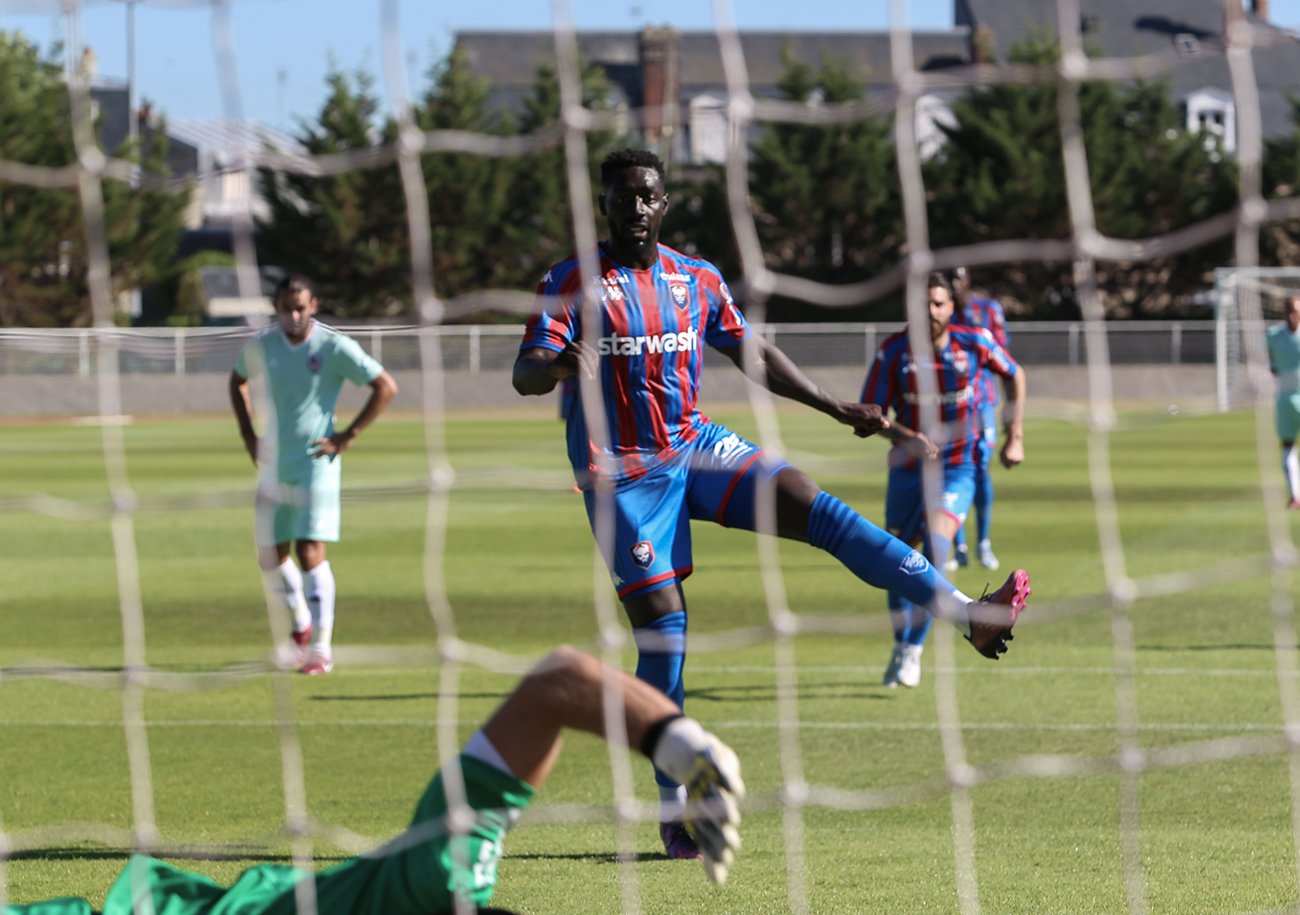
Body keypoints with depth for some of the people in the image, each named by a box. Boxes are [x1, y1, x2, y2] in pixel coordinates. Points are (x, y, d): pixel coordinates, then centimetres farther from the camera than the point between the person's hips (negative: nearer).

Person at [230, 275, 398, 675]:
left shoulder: (335, 347, -10)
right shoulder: (261, 346, 3)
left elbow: (386, 387, -7)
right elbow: (237, 381, 24)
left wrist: (346, 437, -10)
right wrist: (249, 436, 12)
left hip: (316, 466, -5)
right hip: (273, 470, 5)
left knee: (310, 553, -14)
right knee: (271, 558, 8)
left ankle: (321, 648, -9)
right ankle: (302, 624, 32)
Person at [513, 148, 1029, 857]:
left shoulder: (698, 282, 9)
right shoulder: (572, 283, -5)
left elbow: (755, 356, 20)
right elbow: (525, 376, -15)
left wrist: (839, 411, 18)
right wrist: (561, 365, -39)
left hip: (698, 450, 4)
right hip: (622, 473, -4)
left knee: (816, 508, -16)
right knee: (661, 626, -10)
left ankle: (968, 617, -22)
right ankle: (674, 808, 0)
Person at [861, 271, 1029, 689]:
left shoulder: (974, 343, -9)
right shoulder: (894, 352, -11)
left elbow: (1014, 375, 10)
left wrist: (1015, 437, 4)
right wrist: (906, 437, -27)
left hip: (956, 470, -1)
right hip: (907, 470, 1)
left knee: (935, 550, -22)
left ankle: (914, 651, -12)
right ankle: (901, 646, 33)